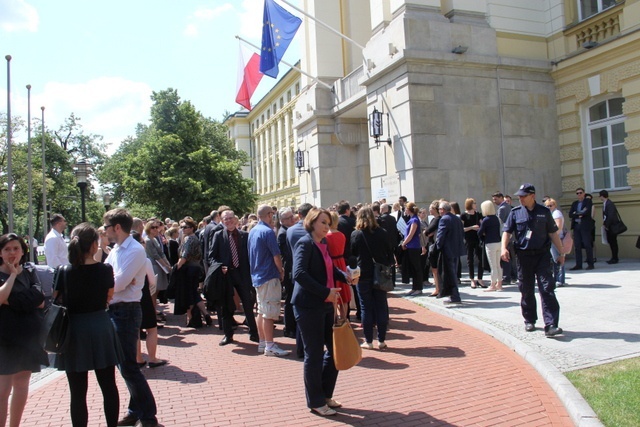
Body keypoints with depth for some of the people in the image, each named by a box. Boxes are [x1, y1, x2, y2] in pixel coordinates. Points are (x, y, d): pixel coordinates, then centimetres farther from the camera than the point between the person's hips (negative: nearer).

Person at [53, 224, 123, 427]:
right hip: (101, 328, 1)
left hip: (74, 332, -1)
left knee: (78, 392, 8)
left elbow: (55, 301, -1)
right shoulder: (105, 270, -7)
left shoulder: (62, 272, -11)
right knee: (109, 386, 14)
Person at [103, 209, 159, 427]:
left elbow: (117, 284, -22)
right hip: (114, 310, 9)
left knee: (128, 366, -4)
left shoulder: (135, 250, -16)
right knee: (124, 365, 16)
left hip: (126, 312, -9)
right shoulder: (116, 249, 12)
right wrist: (115, 279, -13)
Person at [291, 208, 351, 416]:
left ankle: (326, 395, 31)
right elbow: (299, 274, -26)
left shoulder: (323, 243, 12)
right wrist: (326, 292, -25)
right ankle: (315, 402, 20)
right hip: (308, 306, -9)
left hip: (325, 305, 9)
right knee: (314, 354, 3)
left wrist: (345, 276, 2)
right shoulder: (305, 243, -14)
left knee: (334, 349, 14)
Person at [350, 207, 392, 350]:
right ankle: (381, 340, 12)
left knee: (366, 307, 6)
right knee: (381, 306, 8)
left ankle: (368, 341, 10)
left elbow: (351, 254, -1)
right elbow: (390, 253, 3)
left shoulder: (355, 235, -7)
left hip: (363, 275, -2)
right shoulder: (382, 233, -1)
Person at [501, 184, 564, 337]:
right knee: (526, 291, 9)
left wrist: (561, 252, 8)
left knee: (547, 289, -8)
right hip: (523, 256, 1)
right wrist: (504, 248, -18)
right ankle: (529, 321, 24)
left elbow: (553, 233, 9)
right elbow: (507, 231, -1)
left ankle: (550, 325, -10)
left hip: (542, 255, -1)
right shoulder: (515, 212, 4)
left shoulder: (544, 212, 4)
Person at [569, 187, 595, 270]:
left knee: (587, 245, -5)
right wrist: (581, 213, -7)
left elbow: (587, 212, -13)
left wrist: (576, 213, -3)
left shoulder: (588, 201, 4)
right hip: (576, 226, 5)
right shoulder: (574, 203, 18)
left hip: (585, 226, -5)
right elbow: (570, 214, 5)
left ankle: (590, 264, 2)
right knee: (577, 246, 2)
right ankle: (578, 264, 5)